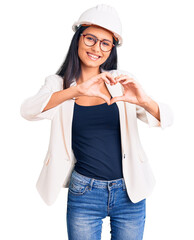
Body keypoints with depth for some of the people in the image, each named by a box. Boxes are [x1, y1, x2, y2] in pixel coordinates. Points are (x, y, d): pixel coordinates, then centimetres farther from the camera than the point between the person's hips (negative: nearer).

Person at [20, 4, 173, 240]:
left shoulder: (122, 82, 0)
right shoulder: (59, 84, -1)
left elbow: (166, 119, -7)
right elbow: (28, 110, -20)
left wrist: (144, 100, -29)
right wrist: (76, 90, -34)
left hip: (129, 193, 1)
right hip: (84, 193, -1)